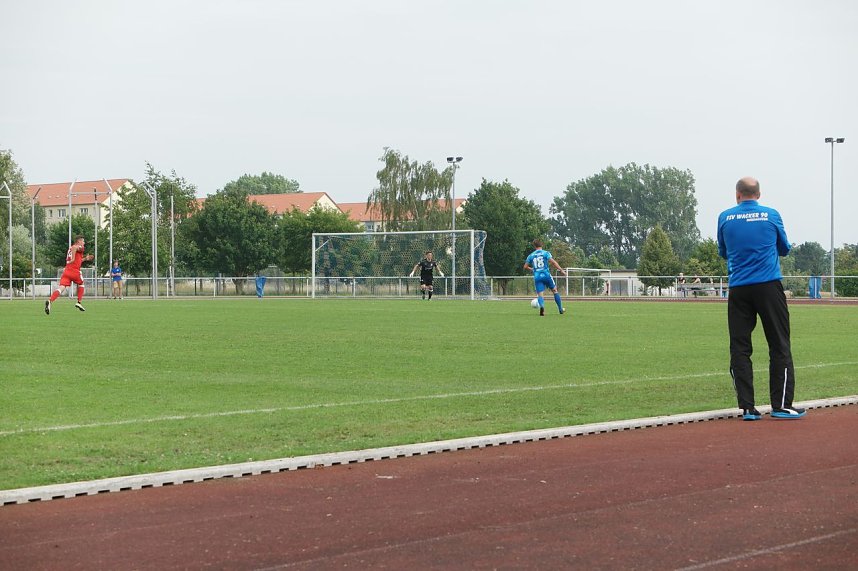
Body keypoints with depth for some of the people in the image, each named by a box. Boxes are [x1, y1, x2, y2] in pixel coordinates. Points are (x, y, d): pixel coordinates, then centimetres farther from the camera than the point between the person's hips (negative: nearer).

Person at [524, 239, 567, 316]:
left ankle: (542, 306, -37)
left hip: (537, 277, 1)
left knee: (540, 294, -3)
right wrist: (561, 270, -11)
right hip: (546, 275, -1)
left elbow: (525, 267, 12)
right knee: (555, 290, 17)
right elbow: (552, 261, -12)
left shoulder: (531, 256, 11)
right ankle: (561, 309, 21)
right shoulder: (545, 253, 2)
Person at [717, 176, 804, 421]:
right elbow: (784, 249, 14)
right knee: (779, 346, 4)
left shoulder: (725, 218, 4)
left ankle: (747, 407, -1)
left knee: (739, 348, 4)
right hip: (769, 286, -1)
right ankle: (781, 405, 0)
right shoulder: (771, 215, 1)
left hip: (738, 290, 2)